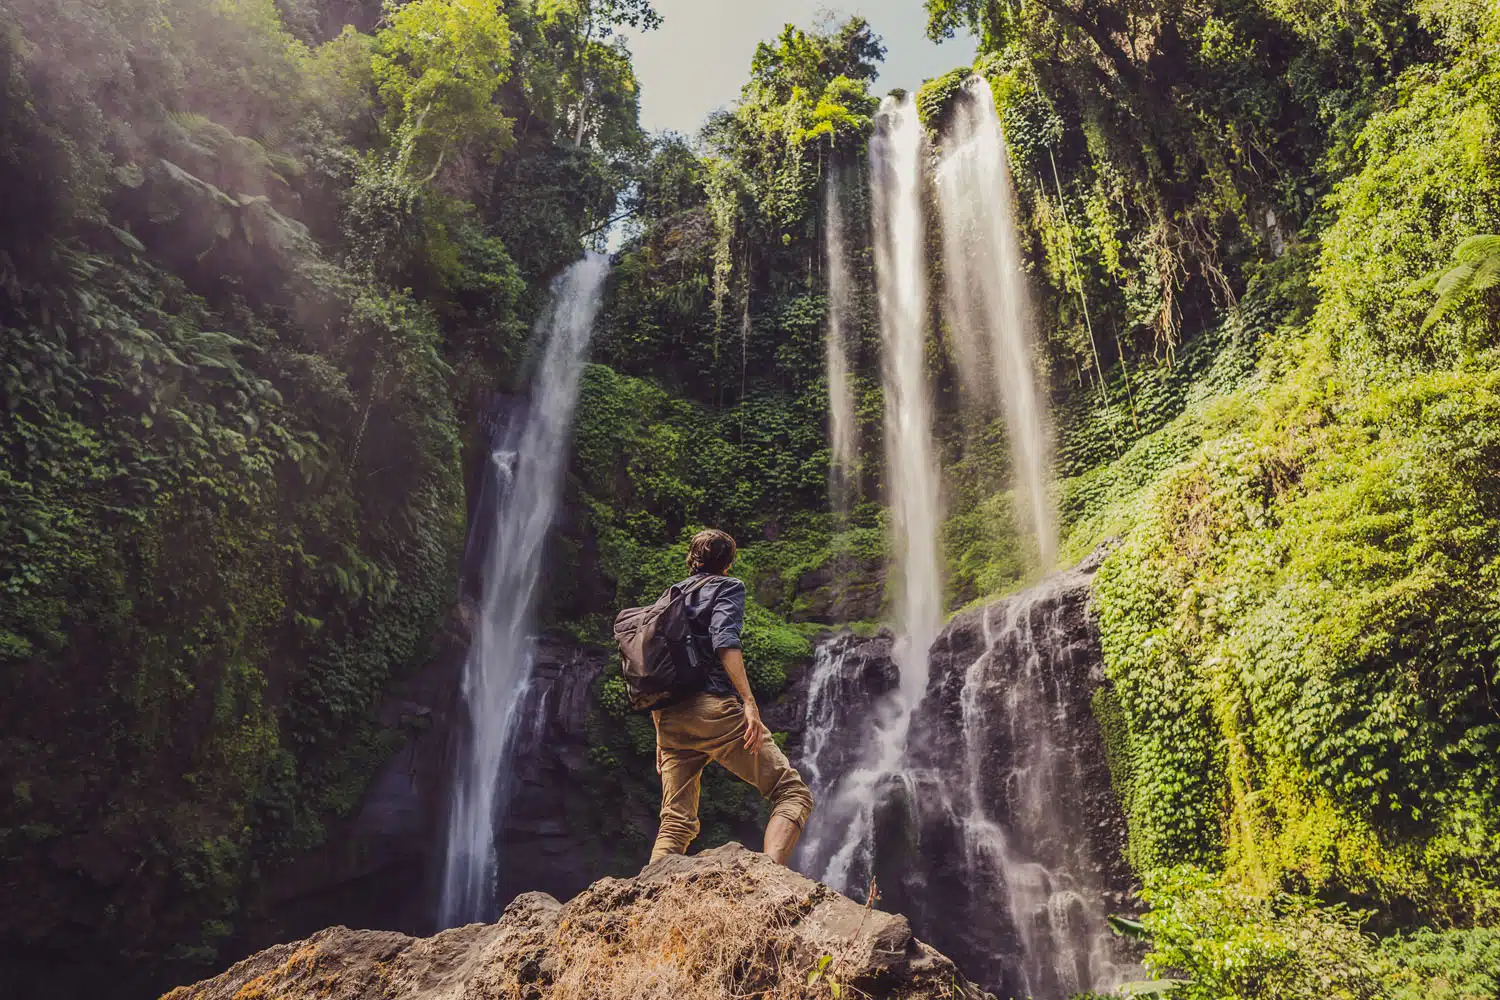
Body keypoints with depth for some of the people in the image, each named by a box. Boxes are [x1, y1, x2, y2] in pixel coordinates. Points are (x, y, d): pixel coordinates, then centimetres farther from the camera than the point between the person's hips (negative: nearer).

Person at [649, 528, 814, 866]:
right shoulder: (728, 587, 8)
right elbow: (723, 640, -14)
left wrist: (662, 738, 26)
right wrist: (749, 702, -20)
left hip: (670, 719, 7)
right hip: (714, 708, -7)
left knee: (676, 823, 10)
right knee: (793, 792, -3)